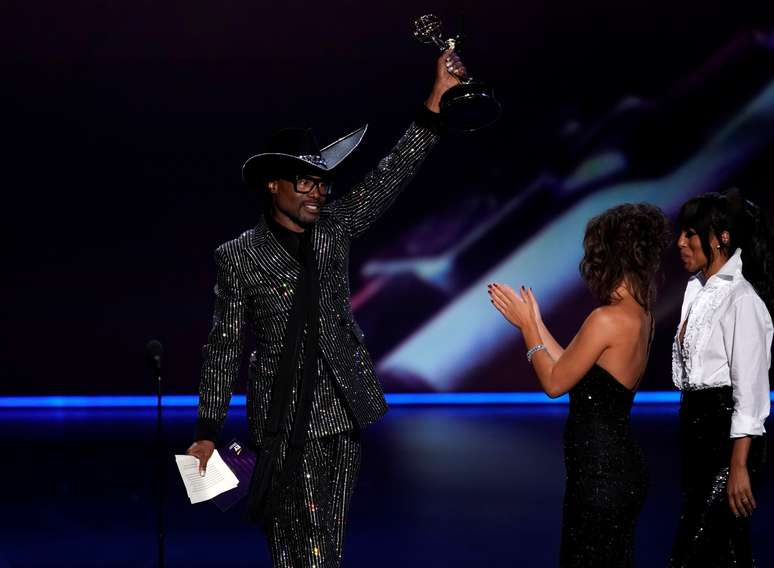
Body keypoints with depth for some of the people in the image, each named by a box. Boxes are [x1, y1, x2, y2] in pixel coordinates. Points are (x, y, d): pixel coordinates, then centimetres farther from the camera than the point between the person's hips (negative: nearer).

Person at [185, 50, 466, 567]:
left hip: (343, 413, 5)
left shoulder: (334, 228, 6)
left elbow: (391, 177, -1)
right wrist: (208, 430, -1)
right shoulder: (239, 256, -4)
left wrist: (439, 97, -9)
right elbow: (224, 347, -1)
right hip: (285, 419, -5)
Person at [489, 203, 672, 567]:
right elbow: (571, 369, 13)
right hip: (620, 467, 9)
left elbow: (554, 383, -11)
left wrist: (527, 325, -1)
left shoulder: (608, 319, -21)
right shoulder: (640, 314, 7)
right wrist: (534, 321, 16)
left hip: (599, 473, -9)